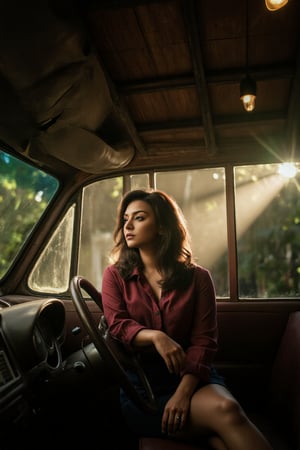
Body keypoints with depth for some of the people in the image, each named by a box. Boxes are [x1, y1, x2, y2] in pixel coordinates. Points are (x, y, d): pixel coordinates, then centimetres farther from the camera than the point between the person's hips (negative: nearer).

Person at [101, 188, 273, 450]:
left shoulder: (197, 277, 4)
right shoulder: (115, 276, 8)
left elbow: (203, 340, -3)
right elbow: (117, 325, -5)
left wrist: (184, 392, -19)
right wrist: (155, 336, -26)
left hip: (191, 377, 2)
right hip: (140, 384, -1)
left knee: (227, 407, -32)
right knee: (224, 412, -28)